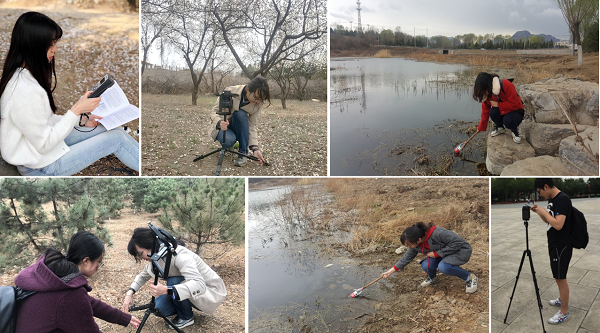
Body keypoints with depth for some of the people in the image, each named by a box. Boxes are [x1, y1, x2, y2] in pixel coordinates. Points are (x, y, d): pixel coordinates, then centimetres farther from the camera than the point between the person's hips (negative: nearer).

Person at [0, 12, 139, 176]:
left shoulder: (22, 75, 1)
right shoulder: (26, 92, -32)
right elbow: (44, 144, -25)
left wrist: (82, 120, 4)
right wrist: (76, 110, -23)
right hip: (40, 167, -9)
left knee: (113, 129, 8)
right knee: (116, 138, -5)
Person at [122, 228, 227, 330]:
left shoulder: (179, 255, -29)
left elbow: (199, 284, -42)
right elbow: (144, 275, 16)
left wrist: (166, 290, -51)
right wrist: (130, 293, -1)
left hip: (211, 292, -7)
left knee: (173, 282, -29)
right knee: (158, 307, -12)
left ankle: (187, 318, -6)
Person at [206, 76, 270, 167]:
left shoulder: (257, 103, -15)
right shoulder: (230, 92, -25)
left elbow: (252, 126, -15)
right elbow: (214, 112, -20)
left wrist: (255, 148, -28)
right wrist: (219, 123, -44)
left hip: (238, 128, 3)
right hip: (220, 125, -3)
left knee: (240, 114, -32)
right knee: (228, 140, -37)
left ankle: (242, 153, -25)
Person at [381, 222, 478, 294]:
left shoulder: (437, 233, -35)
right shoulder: (415, 244, -11)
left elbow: (458, 242, -30)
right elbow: (407, 258, 1)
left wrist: (437, 253, -27)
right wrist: (391, 271, -1)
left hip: (460, 250, -6)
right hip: (440, 255, 6)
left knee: (443, 267, -34)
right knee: (425, 265, -21)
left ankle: (470, 277, -10)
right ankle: (432, 278, 14)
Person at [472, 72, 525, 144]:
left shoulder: (506, 85, -29)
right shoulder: (486, 94, -10)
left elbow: (515, 104, -28)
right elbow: (485, 111, 1)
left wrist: (498, 105, -26)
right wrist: (481, 128, 6)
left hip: (515, 111, -5)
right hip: (501, 112, 5)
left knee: (508, 120, -37)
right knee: (493, 112, -29)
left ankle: (514, 130, 0)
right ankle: (499, 127, 3)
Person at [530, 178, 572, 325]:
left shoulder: (562, 199, -22)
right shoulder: (552, 199, 7)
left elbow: (558, 224, -29)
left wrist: (543, 211, -18)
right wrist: (538, 212, 3)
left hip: (562, 246, -9)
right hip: (554, 244, 10)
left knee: (560, 278, -1)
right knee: (558, 276, 22)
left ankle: (564, 312, 8)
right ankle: (562, 299, 40)